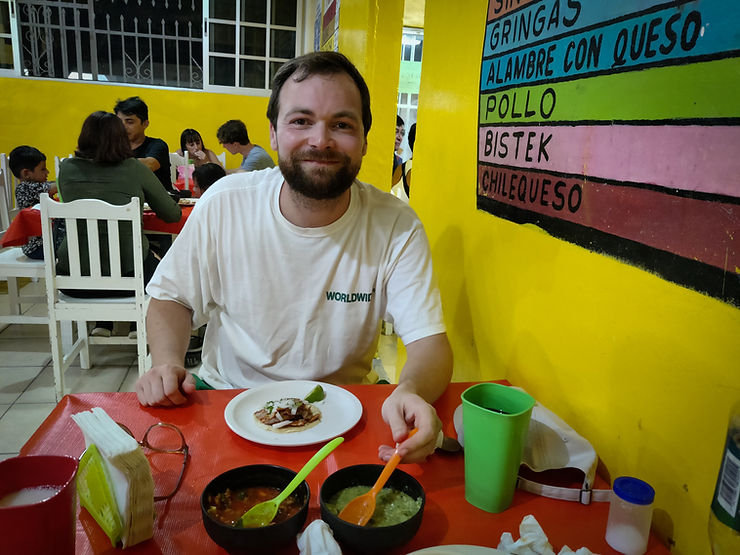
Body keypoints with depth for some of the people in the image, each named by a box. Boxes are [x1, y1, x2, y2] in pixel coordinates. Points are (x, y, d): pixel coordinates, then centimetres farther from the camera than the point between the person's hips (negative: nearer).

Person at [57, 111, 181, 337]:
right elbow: (173, 214, 1)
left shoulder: (67, 168, 1)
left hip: (72, 278, 3)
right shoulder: (134, 169, -7)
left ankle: (103, 323, 36)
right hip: (124, 275, -3)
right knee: (153, 263, 30)